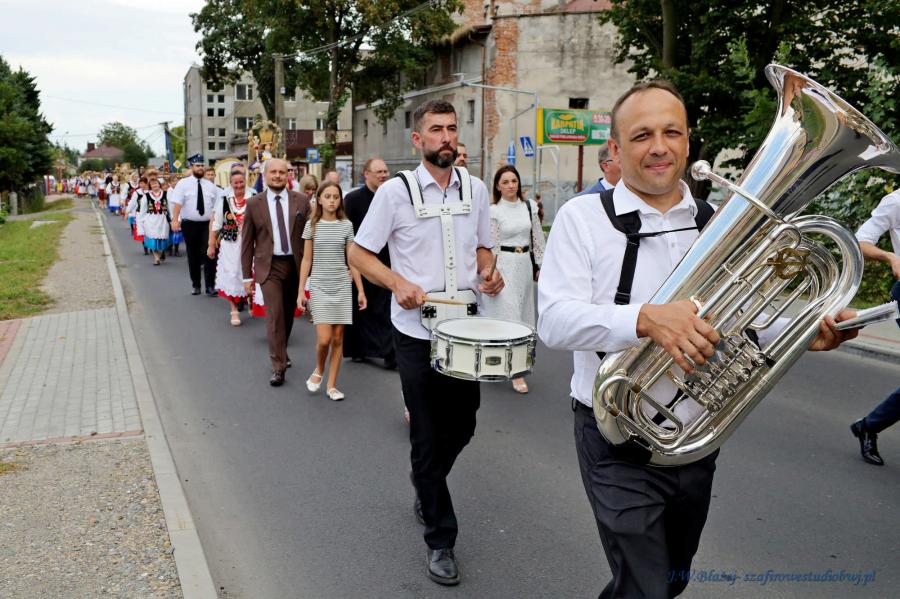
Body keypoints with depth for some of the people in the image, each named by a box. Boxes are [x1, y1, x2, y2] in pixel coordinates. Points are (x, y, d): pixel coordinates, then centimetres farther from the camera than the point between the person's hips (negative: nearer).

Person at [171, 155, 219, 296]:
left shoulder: (210, 185, 7)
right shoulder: (183, 184, -2)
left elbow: (217, 205, 7)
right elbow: (177, 203, -11)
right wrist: (175, 220, -21)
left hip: (207, 224, 1)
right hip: (189, 224, -1)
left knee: (209, 254, -7)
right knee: (193, 256, 9)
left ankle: (210, 286, -1)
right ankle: (195, 285, 22)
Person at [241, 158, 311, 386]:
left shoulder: (301, 200, 1)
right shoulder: (254, 203, 0)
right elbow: (247, 241, 2)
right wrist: (247, 275, 0)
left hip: (296, 264, 2)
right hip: (269, 266, -2)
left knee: (288, 315, 14)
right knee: (274, 316, -8)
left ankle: (281, 353, 35)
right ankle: (278, 367, -2)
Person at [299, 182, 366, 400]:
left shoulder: (346, 225, 3)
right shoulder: (312, 225, 2)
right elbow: (306, 260, 4)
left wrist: (361, 290, 3)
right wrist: (301, 291, 0)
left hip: (342, 286, 1)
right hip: (319, 287, -1)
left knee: (338, 338, 3)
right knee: (324, 338, -9)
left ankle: (331, 385, 14)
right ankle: (318, 370, 21)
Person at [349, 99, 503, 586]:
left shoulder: (476, 190, 6)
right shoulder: (395, 191, -7)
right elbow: (359, 253, -3)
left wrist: (488, 271, -4)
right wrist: (398, 282, -20)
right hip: (417, 332, -4)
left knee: (462, 426, 15)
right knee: (428, 436, 4)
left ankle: (426, 490, 46)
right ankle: (440, 540, 20)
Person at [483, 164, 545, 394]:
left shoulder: (529, 206, 5)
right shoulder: (493, 211, -5)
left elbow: (538, 238, 10)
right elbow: (493, 247, -5)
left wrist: (541, 264, 7)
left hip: (525, 264, 5)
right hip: (505, 265, -5)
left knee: (523, 313, 11)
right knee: (509, 313, -6)